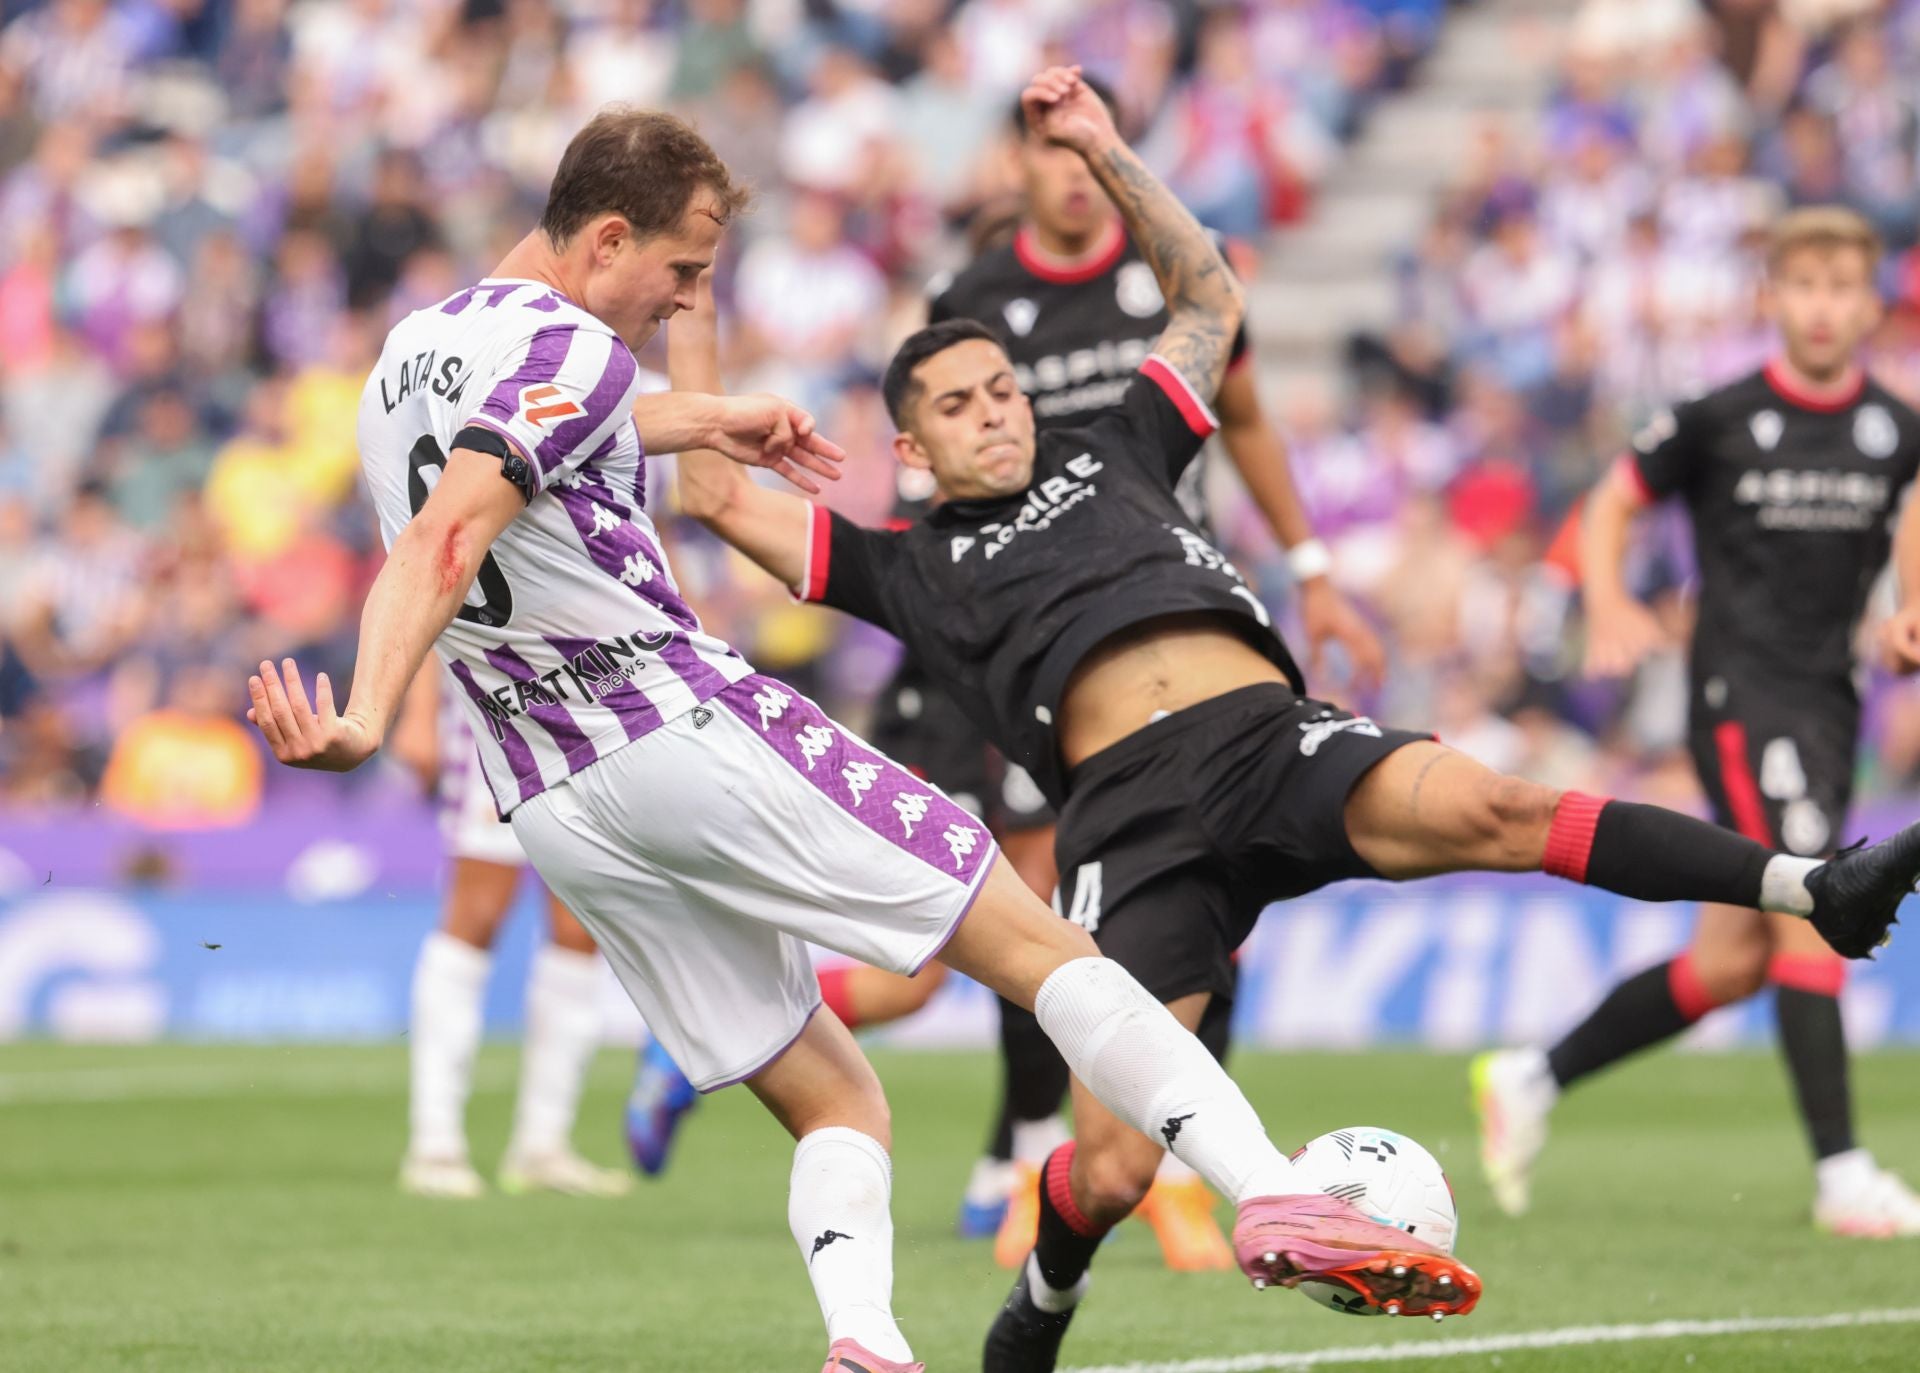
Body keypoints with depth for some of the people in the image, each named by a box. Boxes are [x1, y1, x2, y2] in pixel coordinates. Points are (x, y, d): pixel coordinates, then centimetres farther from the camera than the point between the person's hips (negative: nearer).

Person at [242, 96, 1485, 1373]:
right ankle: (1274, 1198, -15)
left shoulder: (417, 347, 17)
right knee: (1036, 943, -4)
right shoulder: (572, 350, -11)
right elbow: (445, 540, -26)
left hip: (558, 815, 8)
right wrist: (367, 721, -37)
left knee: (831, 1100, 13)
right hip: (691, 730, -8)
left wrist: (699, 419, 48)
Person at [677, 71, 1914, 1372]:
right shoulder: (915, 566, 23)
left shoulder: (1109, 456, 29)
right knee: (1110, 1167, -13)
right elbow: (721, 496, 18)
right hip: (1133, 814, -1)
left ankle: (1813, 886, -37)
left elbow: (1212, 300, 39)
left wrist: (1105, 152, 35)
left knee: (1492, 810, -29)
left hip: (1273, 731, 1)